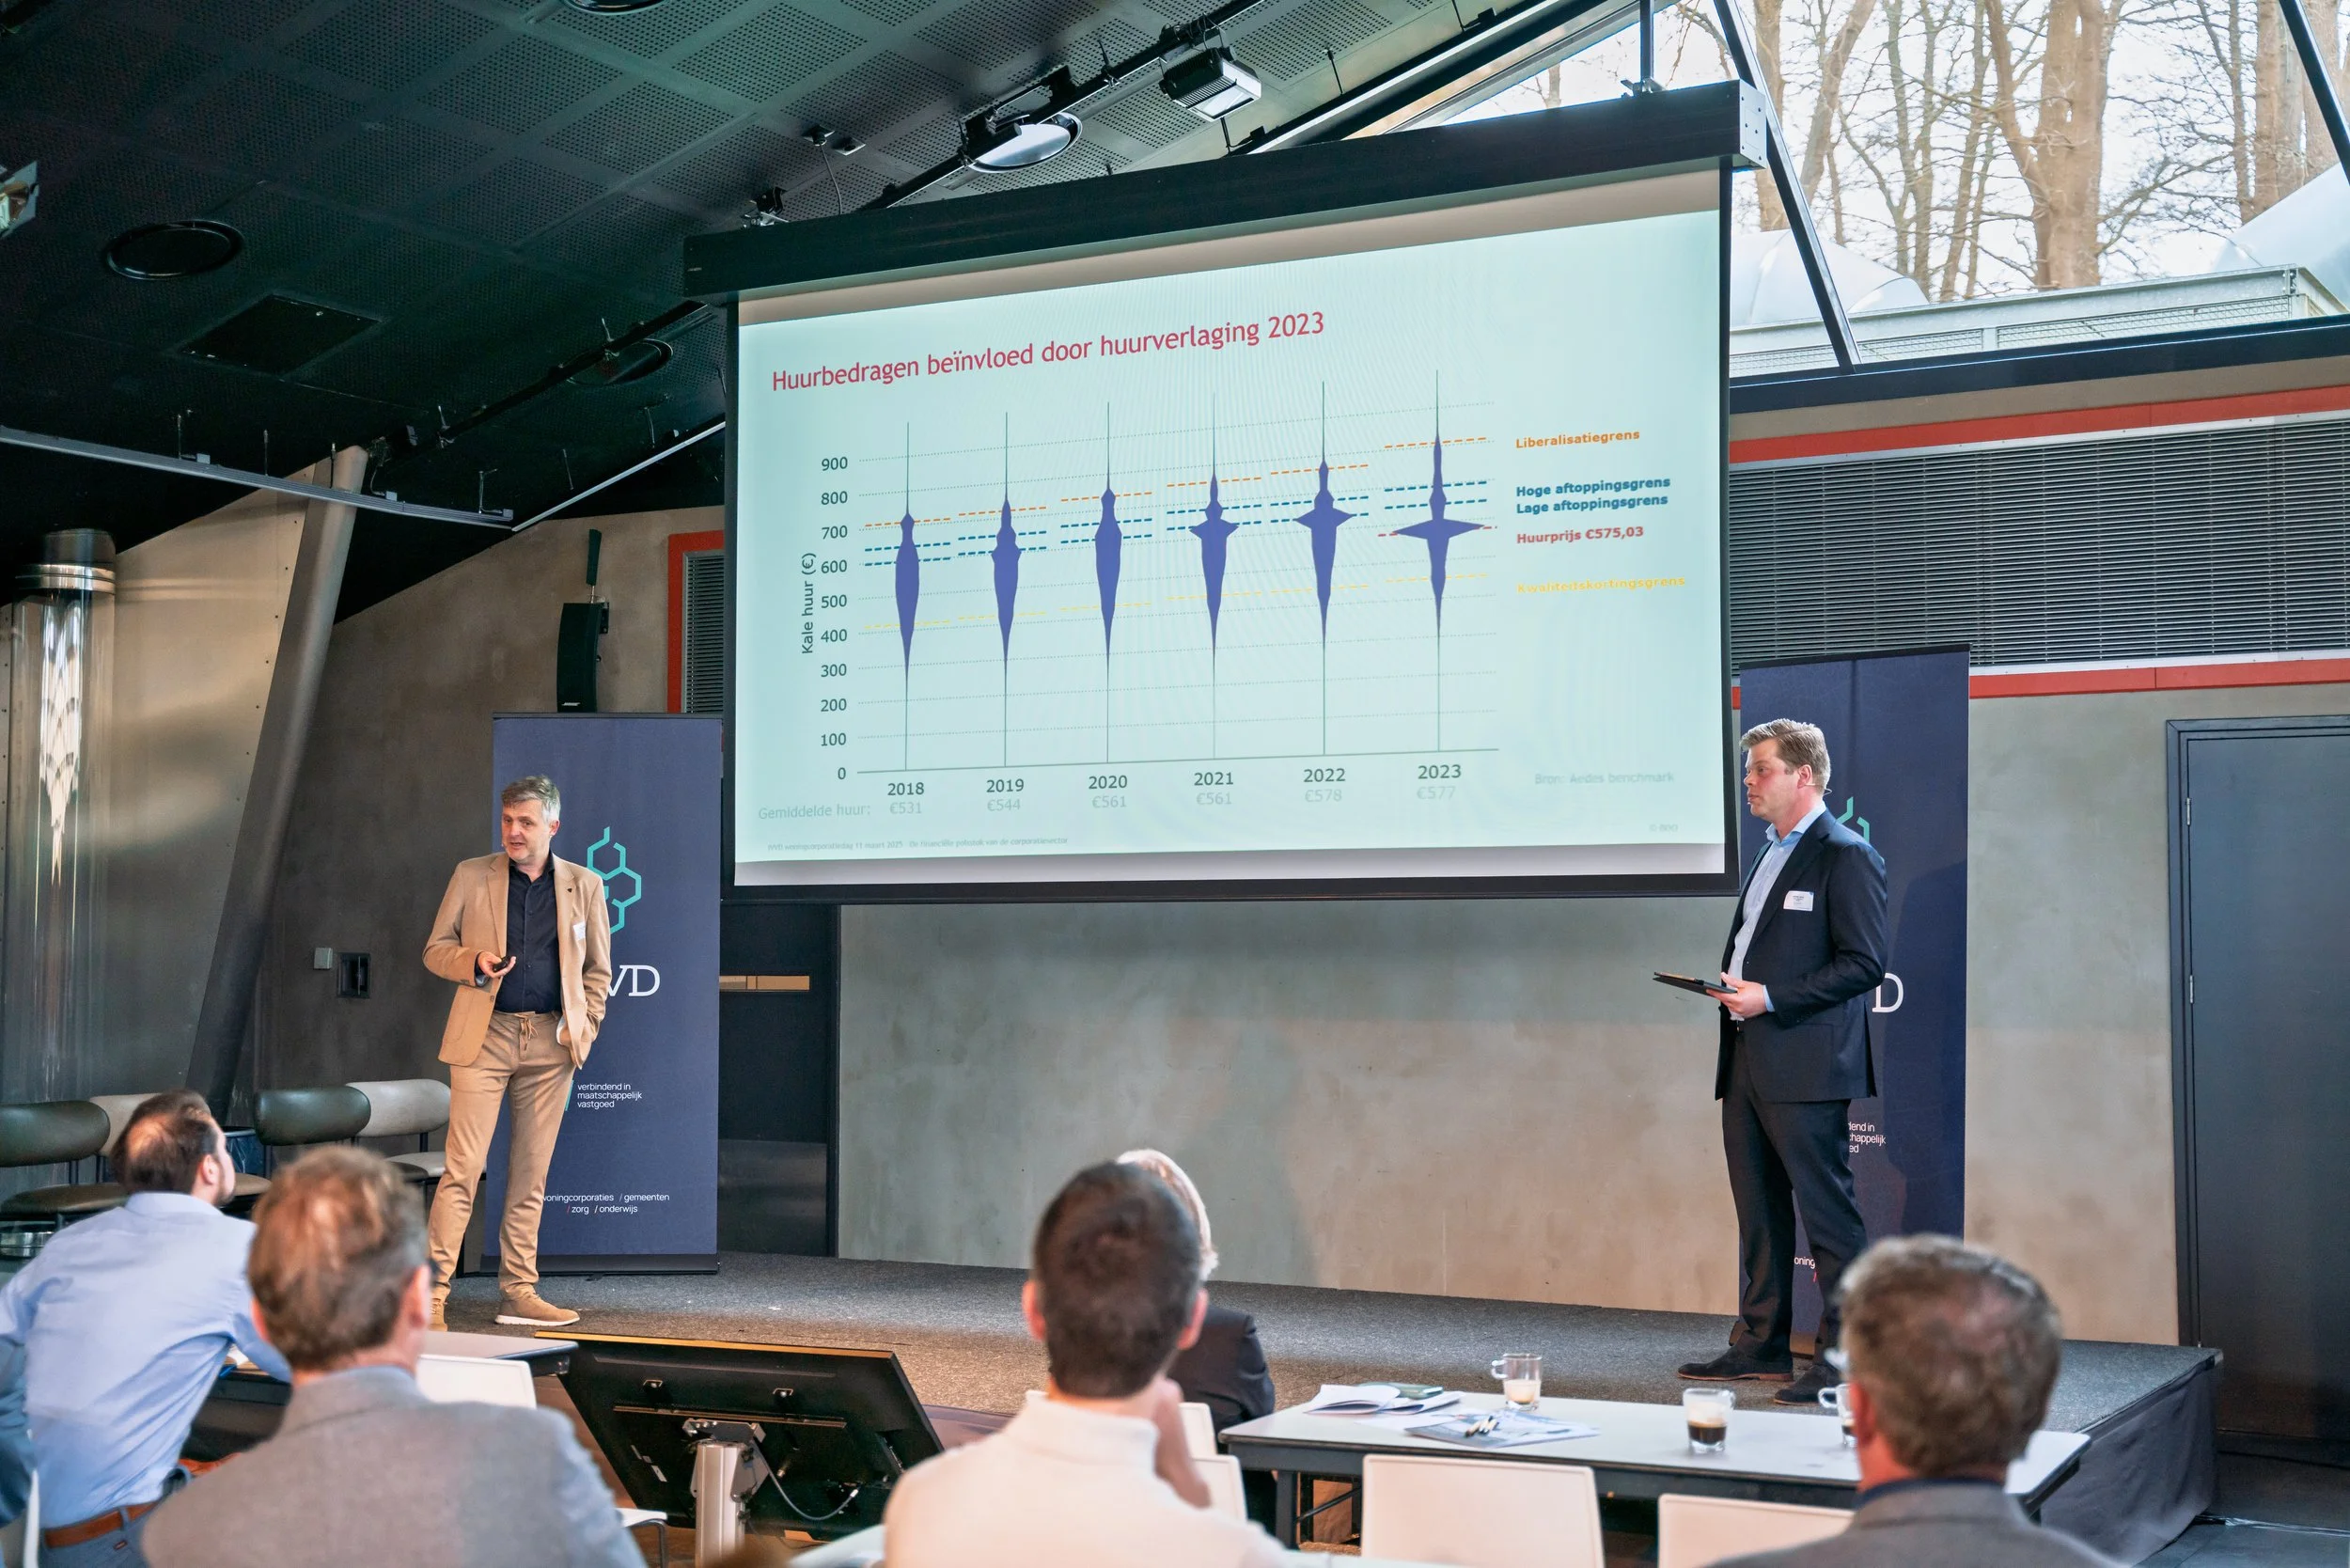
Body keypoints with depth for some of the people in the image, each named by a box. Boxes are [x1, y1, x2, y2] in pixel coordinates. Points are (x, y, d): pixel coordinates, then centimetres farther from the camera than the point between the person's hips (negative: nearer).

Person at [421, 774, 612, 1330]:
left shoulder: (584, 886, 9)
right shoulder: (472, 877, 6)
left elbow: (598, 970, 14)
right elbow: (435, 949, 10)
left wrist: (583, 1029, 2)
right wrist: (474, 962, -11)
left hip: (551, 1043, 2)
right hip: (484, 1036, -2)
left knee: (531, 1174, 6)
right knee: (462, 1168, -8)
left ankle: (519, 1293, 13)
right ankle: (432, 1293, -5)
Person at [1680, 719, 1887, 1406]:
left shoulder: (1846, 856, -9)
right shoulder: (1769, 855, 20)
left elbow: (1864, 962, -16)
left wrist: (1771, 998, -19)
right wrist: (1731, 986, 10)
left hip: (1805, 1066, -9)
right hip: (1747, 1063, 9)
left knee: (1827, 1212, -5)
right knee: (1759, 1213, 14)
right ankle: (1761, 1345, 22)